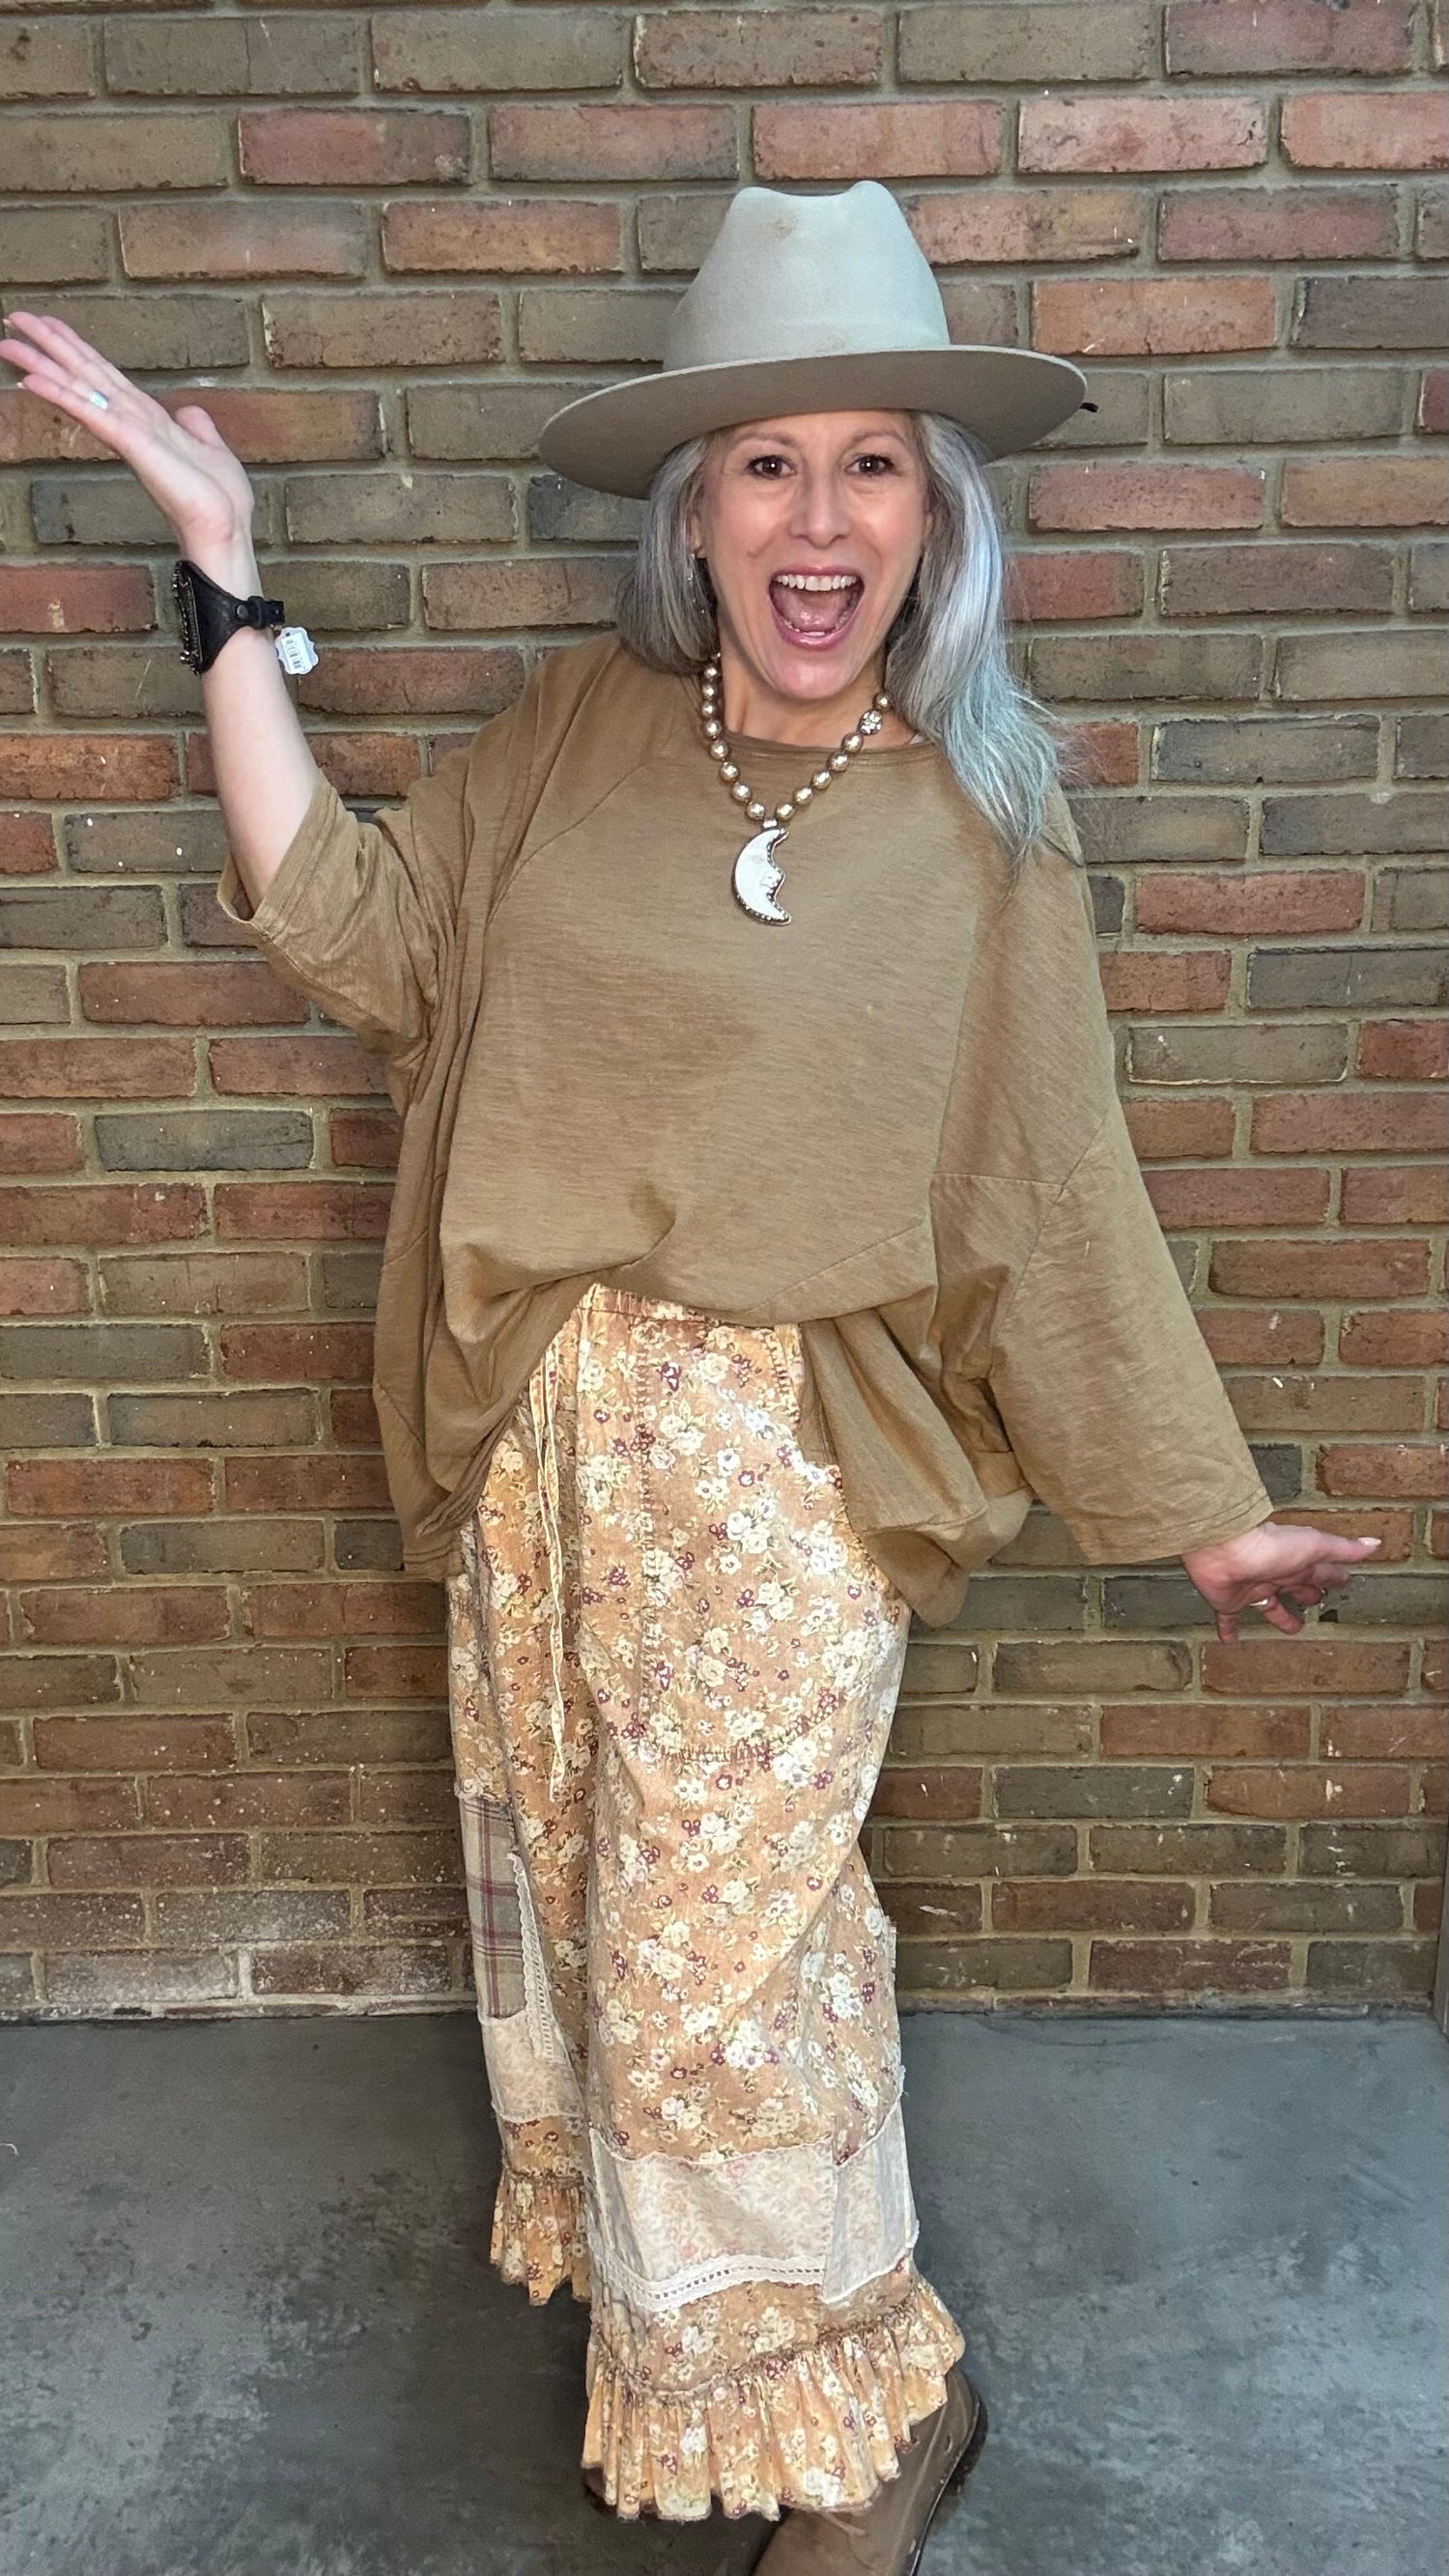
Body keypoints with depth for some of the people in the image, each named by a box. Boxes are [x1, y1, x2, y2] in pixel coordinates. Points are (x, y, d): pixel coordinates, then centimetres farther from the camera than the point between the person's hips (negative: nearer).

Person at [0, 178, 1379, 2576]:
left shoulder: (980, 824, -5)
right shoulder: (581, 730, 3)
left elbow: (1056, 1191, -3)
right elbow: (351, 917, 0)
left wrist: (1205, 1510, -1)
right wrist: (229, 571, 0)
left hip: (783, 1460, -4)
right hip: (542, 1435, 5)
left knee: (711, 1973, 2)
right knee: (563, 1909, 18)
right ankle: (654, 2310, 47)